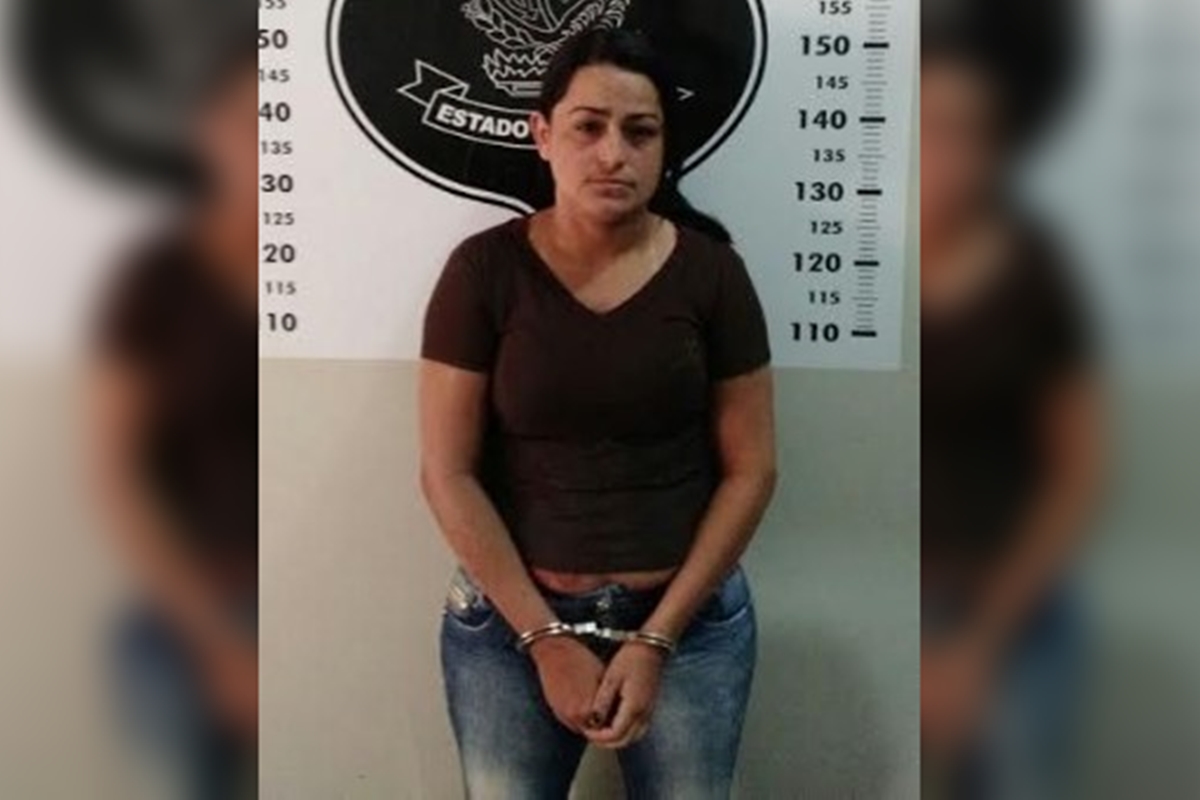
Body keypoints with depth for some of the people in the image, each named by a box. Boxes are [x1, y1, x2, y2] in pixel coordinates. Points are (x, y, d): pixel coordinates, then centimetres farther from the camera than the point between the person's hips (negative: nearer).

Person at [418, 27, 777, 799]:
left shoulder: (710, 271, -5)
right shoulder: (486, 268, -8)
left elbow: (750, 468, -3)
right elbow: (448, 473, -8)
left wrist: (656, 637, -8)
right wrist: (546, 637, -11)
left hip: (688, 617, 1)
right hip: (510, 618, 0)